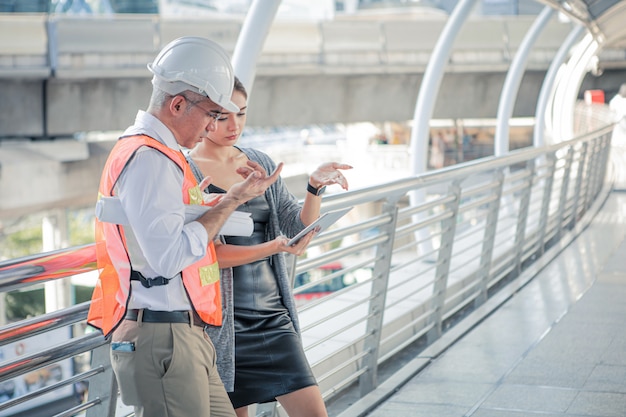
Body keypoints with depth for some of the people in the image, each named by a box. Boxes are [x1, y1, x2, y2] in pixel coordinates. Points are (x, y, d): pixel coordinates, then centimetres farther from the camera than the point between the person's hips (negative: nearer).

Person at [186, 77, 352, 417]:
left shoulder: (260, 163, 10)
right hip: (222, 321, -5)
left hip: (272, 315, 5)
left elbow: (299, 232, 5)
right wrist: (272, 248, -26)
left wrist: (315, 187, -11)